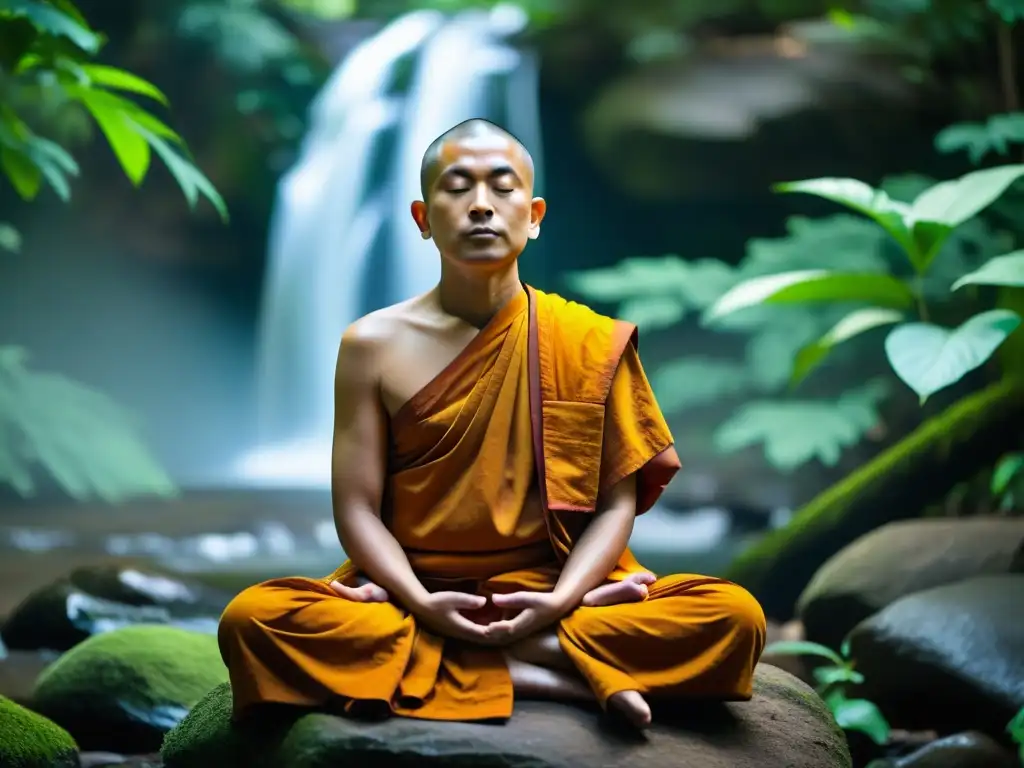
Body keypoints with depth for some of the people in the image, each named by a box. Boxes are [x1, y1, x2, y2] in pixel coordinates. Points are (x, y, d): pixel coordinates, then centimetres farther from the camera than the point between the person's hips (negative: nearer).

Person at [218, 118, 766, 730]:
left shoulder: (591, 343, 1)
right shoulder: (375, 345, 1)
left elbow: (616, 502, -1)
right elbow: (357, 508, -1)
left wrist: (561, 601, -19)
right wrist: (421, 604, -19)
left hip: (550, 595, 0)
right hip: (416, 596, 0)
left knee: (733, 615, -24)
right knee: (253, 619, -29)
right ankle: (554, 678, -28)